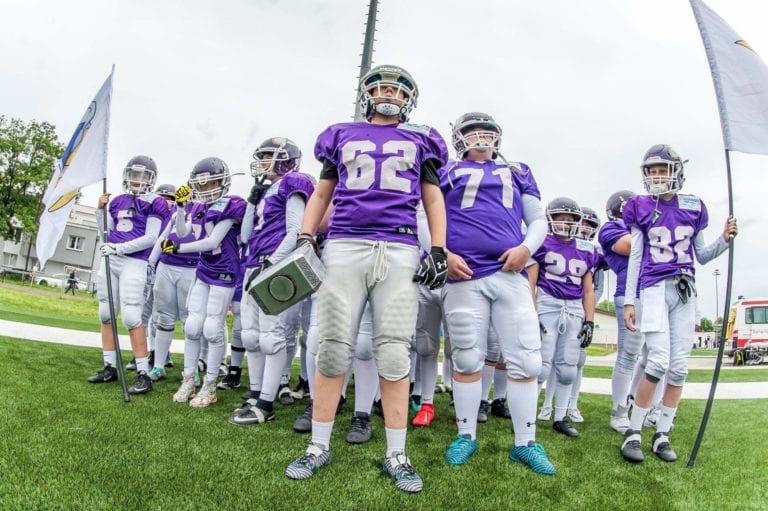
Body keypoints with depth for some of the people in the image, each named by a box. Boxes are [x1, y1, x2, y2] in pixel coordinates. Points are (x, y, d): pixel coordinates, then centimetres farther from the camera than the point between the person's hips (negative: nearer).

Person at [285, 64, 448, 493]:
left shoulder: (418, 141, 20)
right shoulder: (343, 136, 20)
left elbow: (434, 201, 17)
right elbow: (322, 194, 21)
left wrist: (439, 251, 4)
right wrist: (305, 240, 7)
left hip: (399, 251, 0)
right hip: (344, 247, 1)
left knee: (394, 354, -2)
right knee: (334, 349, 0)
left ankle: (397, 455, 9)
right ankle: (319, 446, 14)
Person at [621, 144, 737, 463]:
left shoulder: (693, 208, 9)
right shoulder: (641, 208, 3)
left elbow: (702, 256, 16)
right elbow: (635, 257, 3)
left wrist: (725, 239, -4)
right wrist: (629, 302, -1)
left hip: (685, 290, 4)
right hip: (654, 288, -3)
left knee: (679, 365, 2)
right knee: (659, 360, -15)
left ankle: (662, 434, 14)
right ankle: (633, 432, -3)